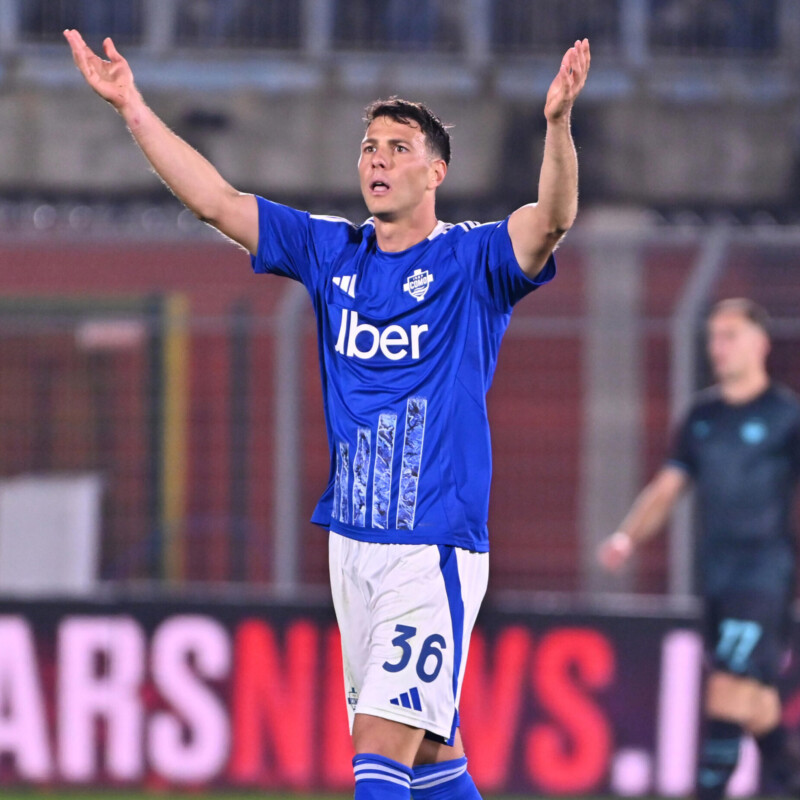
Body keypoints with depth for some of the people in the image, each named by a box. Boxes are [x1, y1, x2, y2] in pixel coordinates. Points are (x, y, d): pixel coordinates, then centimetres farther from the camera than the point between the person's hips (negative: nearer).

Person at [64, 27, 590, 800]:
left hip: (435, 546, -6)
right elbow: (215, 200, 9)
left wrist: (557, 122, -41)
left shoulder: (473, 262, -5)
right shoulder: (331, 252, 10)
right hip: (351, 540, 6)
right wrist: (133, 107, 2)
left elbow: (552, 218, -23)